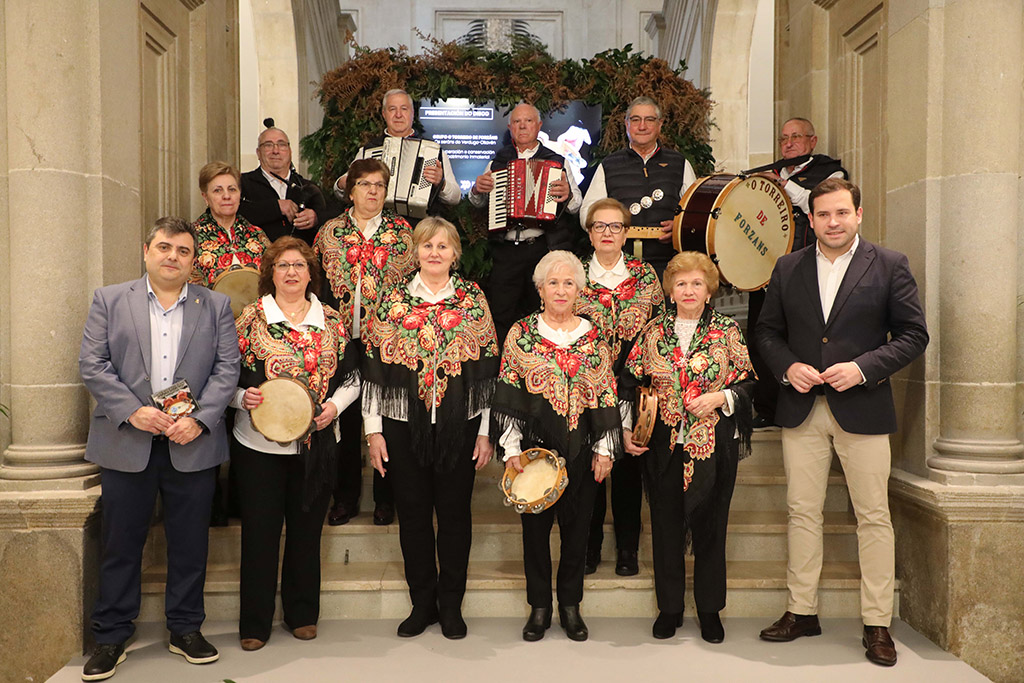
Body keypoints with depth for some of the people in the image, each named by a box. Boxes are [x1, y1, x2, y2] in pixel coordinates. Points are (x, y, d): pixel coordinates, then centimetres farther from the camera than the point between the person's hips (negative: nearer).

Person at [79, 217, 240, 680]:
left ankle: (186, 629, 25)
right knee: (120, 544, 8)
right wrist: (134, 412, -13)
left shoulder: (216, 306, 8)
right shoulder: (109, 300, 6)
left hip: (192, 445, 1)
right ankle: (110, 637, 23)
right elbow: (92, 365, -1)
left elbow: (226, 369, 1)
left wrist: (199, 419, -12)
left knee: (190, 545, 9)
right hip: (127, 445, 0)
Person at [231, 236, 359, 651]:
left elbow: (351, 378, 10)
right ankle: (254, 624, 21)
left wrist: (334, 405, -7)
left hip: (316, 442, 2)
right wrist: (243, 397, -18)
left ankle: (302, 614, 29)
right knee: (260, 531, 5)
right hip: (259, 443, -2)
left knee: (306, 530, 12)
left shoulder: (331, 320, 6)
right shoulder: (251, 317, 0)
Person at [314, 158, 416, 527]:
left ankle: (385, 497, 19)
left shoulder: (402, 231, 6)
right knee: (344, 417, 7)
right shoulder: (330, 232, 9)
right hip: (341, 340, 1)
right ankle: (345, 496, 22)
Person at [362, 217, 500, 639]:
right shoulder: (392, 300, 2)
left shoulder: (474, 300, 2)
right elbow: (374, 368, 2)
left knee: (455, 512, 7)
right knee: (413, 513, 9)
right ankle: (422, 602, 25)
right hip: (404, 426, 1)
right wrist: (373, 430, -1)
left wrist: (486, 431, 0)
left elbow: (488, 370, 3)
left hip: (460, 426, 0)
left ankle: (451, 604, 24)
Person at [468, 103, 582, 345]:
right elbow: (477, 203, 20)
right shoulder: (497, 161, 16)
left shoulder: (556, 162, 11)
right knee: (500, 317, -1)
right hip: (505, 250, 1)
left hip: (544, 249, -1)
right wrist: (477, 190, -3)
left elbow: (577, 206, 6)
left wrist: (567, 195, -17)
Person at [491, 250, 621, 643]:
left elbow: (606, 396, 6)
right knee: (535, 523, 7)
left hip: (581, 449, 1)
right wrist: (511, 447, -7)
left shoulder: (593, 337, 5)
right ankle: (539, 606, 23)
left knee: (577, 524, 8)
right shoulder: (521, 334, 1)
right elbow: (507, 393, -1)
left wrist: (605, 449, 2)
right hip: (535, 447, -1)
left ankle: (570, 604, 26)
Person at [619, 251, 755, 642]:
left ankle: (709, 609, 24)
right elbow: (630, 383, 8)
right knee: (666, 524, 7)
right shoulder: (653, 332, 5)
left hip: (714, 445, -1)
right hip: (664, 445, 1)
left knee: (710, 525, 7)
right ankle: (670, 607, 24)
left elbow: (748, 383, 3)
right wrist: (627, 429, 0)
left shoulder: (727, 331, 2)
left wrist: (720, 398, -13)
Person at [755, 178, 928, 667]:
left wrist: (863, 368, -14)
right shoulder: (787, 268, 9)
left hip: (862, 408, -2)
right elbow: (767, 331, 12)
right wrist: (787, 367, -7)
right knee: (802, 512, 8)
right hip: (802, 408, 3)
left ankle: (877, 624, 15)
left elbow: (913, 334, -1)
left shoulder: (889, 265, 2)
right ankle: (801, 612, 20)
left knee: (873, 516, 3)